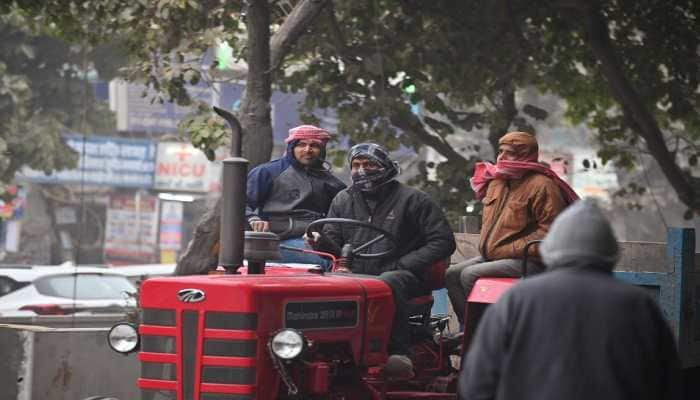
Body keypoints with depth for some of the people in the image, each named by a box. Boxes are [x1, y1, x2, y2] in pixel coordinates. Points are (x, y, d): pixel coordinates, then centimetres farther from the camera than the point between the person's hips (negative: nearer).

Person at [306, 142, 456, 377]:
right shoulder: (343, 201, 20)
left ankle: (400, 352, -36)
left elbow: (443, 241, 0)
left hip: (401, 276, -4)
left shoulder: (411, 200, 6)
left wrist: (402, 266, -9)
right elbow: (334, 244, 17)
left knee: (388, 283, -39)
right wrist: (321, 241, -9)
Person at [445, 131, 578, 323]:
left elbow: (549, 232, -19)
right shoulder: (496, 182, 14)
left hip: (528, 262, -9)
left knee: (470, 275, -24)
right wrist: (485, 246, 15)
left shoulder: (542, 186, -13)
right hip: (491, 255, 9)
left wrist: (511, 250, -20)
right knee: (451, 275, -2)